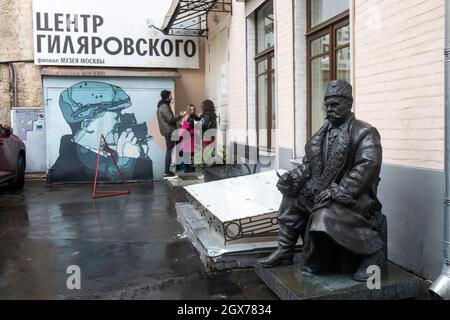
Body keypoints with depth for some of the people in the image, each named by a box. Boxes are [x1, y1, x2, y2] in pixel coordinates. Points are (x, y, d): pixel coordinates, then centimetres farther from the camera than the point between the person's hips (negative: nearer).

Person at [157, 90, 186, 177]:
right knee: (169, 151, -9)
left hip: (167, 131, 11)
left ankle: (167, 170, 17)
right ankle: (166, 172, -7)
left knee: (169, 151, 13)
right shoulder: (164, 107, -15)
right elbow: (170, 119, -20)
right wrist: (180, 116, -10)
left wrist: (178, 116, 17)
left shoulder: (163, 106, 18)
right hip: (169, 131, -11)